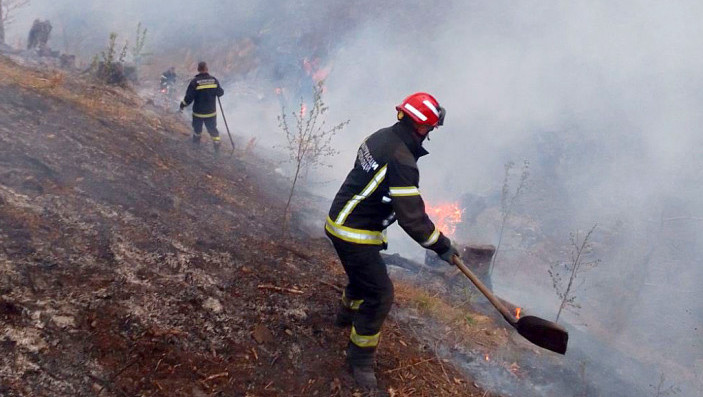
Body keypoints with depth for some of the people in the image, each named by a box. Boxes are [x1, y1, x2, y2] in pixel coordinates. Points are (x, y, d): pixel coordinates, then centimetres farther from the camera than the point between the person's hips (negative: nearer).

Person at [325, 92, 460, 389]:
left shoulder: (381, 137, 1)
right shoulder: (402, 161, -29)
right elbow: (411, 217, -26)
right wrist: (442, 246, -14)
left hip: (341, 222, 10)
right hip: (355, 235, -10)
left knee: (365, 273, 31)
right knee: (379, 294, -2)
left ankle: (347, 314, 58)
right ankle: (360, 358, 13)